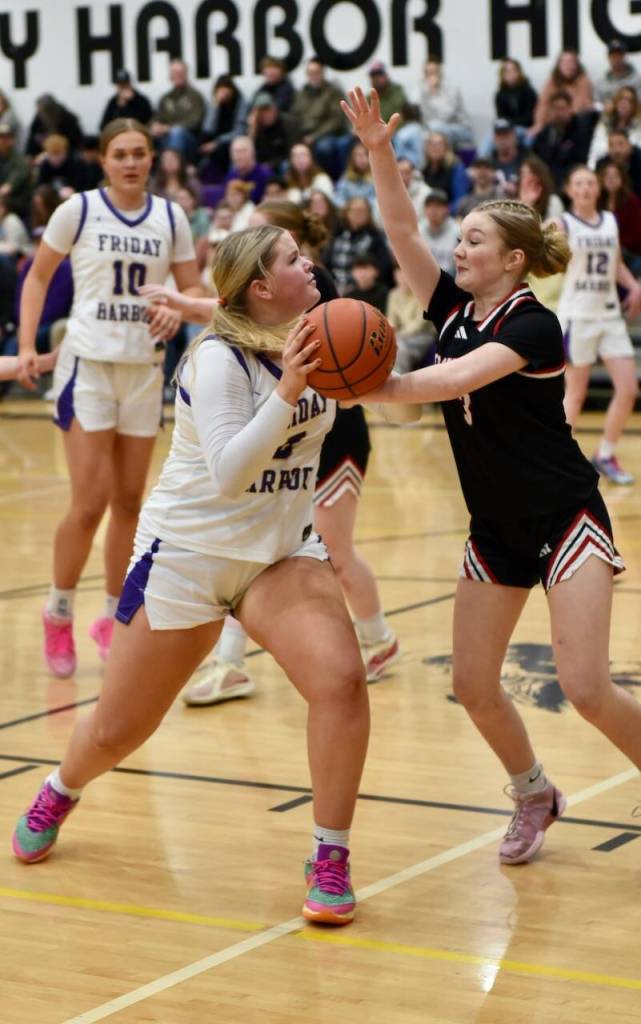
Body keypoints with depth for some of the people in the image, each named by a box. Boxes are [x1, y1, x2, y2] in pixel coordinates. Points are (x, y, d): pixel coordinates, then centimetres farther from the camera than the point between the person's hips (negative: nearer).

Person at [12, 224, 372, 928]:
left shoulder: (309, 342, -1)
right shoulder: (217, 359, -20)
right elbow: (228, 474, -29)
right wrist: (288, 393, -38)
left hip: (280, 551, 5)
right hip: (188, 552, -4)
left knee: (341, 681, -23)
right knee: (117, 732, 8)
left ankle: (329, 862, -10)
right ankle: (58, 793, 44)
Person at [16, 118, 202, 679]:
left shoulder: (170, 217, 3)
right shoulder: (78, 210, -5)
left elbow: (194, 289, 9)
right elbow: (39, 276, 5)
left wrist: (177, 311, -14)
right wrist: (27, 344, -5)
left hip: (145, 366, 4)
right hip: (88, 363, -3)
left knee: (130, 502, 8)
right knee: (90, 502, -10)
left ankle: (114, 617, 22)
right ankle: (58, 615, 9)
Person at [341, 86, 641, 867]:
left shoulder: (533, 326, -17)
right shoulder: (455, 309, 3)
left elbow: (457, 380, -32)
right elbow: (402, 232, -6)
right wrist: (378, 152, -17)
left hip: (565, 521, -7)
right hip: (496, 530, 7)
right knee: (473, 684, 4)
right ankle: (533, 795, 26)